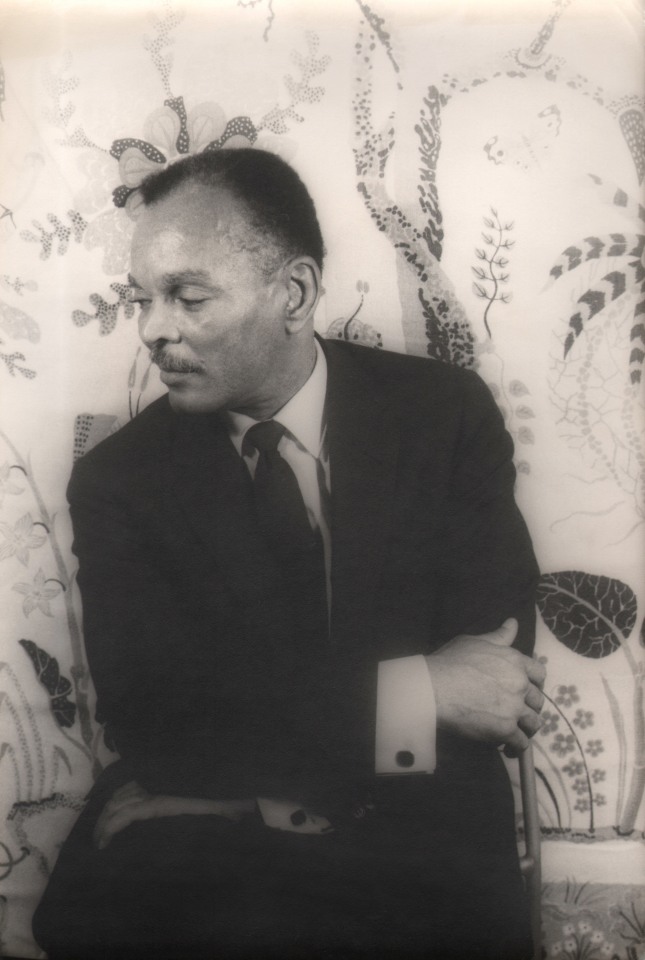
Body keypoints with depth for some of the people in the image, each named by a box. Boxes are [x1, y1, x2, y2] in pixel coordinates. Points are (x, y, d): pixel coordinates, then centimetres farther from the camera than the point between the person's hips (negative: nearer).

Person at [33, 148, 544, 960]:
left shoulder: (446, 412, -1)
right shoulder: (117, 480, 0)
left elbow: (497, 665, -6)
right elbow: (148, 713, -11)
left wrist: (239, 780, -14)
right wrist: (415, 693, -19)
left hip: (414, 838, 0)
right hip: (185, 859, 1)